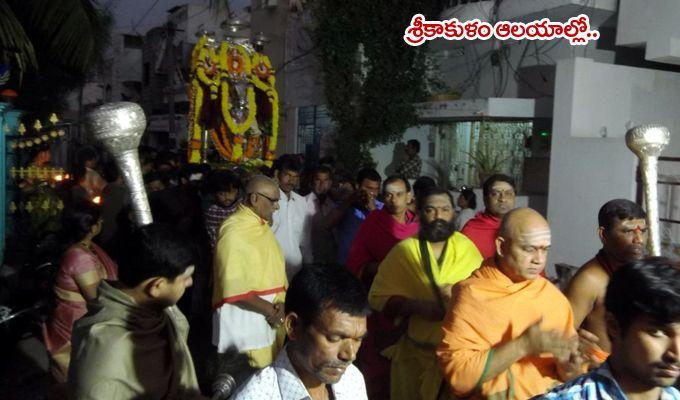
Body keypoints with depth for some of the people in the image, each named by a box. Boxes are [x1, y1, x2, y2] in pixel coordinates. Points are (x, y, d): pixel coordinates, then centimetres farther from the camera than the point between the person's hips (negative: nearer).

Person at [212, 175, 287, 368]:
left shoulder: (263, 226, 11)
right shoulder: (233, 231, -17)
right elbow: (234, 287, -22)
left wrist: (280, 303, -5)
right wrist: (270, 309, -14)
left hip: (271, 318, 8)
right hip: (246, 319, -8)